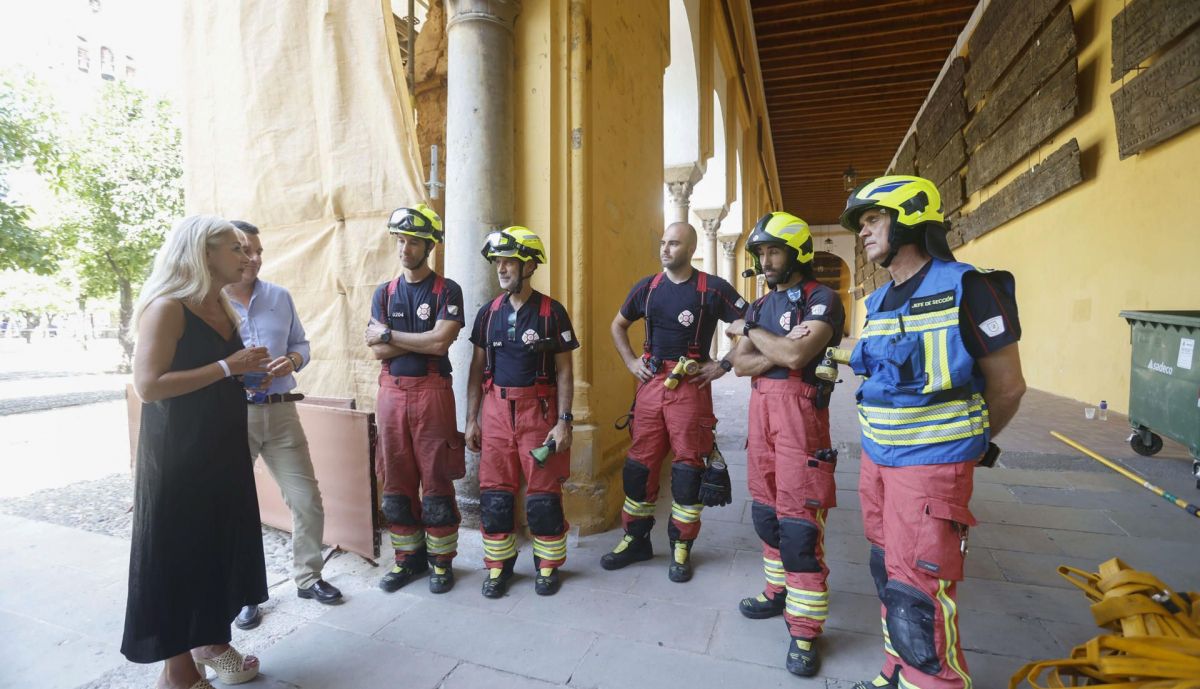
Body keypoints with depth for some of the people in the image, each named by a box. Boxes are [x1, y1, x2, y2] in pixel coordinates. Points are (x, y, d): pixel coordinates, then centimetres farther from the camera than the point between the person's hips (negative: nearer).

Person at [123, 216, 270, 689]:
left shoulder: (221, 307, 9)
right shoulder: (167, 308, -15)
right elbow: (148, 386, -23)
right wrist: (228, 367, -22)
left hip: (223, 448, 8)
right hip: (177, 454, -8)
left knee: (221, 543, 16)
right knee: (179, 554, 4)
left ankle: (212, 640, 33)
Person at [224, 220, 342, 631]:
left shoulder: (280, 297, 7)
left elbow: (301, 344, 13)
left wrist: (292, 361, -8)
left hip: (281, 412, 3)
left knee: (308, 500, 7)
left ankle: (308, 577, 27)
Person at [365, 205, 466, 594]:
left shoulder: (446, 291, -1)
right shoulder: (384, 293, 11)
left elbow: (440, 342, -16)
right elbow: (377, 350, 0)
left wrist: (388, 334, -7)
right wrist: (424, 339, -10)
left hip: (432, 391, -4)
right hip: (391, 393, 5)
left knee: (436, 481, 2)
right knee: (396, 481, 10)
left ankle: (441, 561, 17)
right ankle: (408, 557, 26)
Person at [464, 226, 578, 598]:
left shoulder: (551, 311, -3)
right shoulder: (488, 312, 7)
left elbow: (564, 372, -2)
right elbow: (478, 369, 10)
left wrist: (564, 421, -9)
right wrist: (471, 420, 7)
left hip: (538, 408, -3)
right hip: (496, 409, 4)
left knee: (543, 491, 4)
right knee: (494, 491, 7)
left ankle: (548, 567, 23)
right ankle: (499, 567, 25)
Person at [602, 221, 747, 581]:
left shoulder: (713, 288, -3)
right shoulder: (647, 287, 9)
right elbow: (618, 326, 22)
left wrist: (723, 365, -7)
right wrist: (630, 362, 10)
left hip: (691, 387, -3)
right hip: (650, 384, 4)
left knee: (687, 466, 3)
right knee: (639, 463, 7)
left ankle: (681, 547, 19)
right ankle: (636, 540, 24)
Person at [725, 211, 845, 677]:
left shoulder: (821, 299, -7)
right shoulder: (761, 305, 14)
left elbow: (796, 355, -22)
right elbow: (739, 364, 5)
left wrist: (752, 333, -5)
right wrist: (779, 350, -13)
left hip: (799, 409, -7)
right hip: (761, 407, 7)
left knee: (798, 520, -4)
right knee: (765, 508, 15)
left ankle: (805, 629, 8)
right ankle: (779, 591, 33)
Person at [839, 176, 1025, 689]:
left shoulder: (966, 289, -13)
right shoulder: (877, 302, 9)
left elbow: (1008, 387, -6)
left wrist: (967, 448, 7)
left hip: (931, 467, -7)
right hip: (876, 459, 8)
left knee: (917, 603, -5)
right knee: (889, 576, 18)